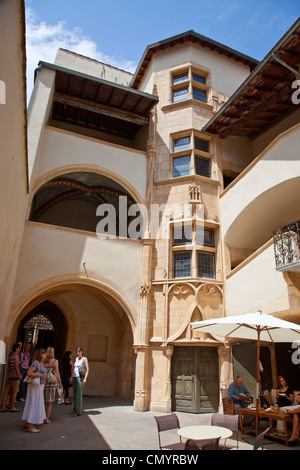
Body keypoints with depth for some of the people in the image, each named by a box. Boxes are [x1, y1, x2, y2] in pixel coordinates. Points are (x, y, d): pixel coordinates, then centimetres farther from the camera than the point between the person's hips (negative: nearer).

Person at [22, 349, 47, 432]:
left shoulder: (41, 363, 10)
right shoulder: (36, 363, -18)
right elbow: (29, 373, -23)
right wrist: (41, 375, -25)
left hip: (40, 386, 9)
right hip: (35, 386, -9)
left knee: (31, 404, 16)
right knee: (34, 404, -5)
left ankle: (27, 423, 28)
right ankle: (30, 426, 1)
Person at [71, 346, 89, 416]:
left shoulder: (84, 359, -5)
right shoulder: (76, 359, 14)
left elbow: (87, 369, -10)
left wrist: (85, 378, -20)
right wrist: (72, 377, 17)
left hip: (80, 377, -7)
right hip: (75, 377, 7)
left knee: (78, 394, -7)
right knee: (75, 394, 10)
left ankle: (78, 411, -4)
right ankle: (75, 409, 20)